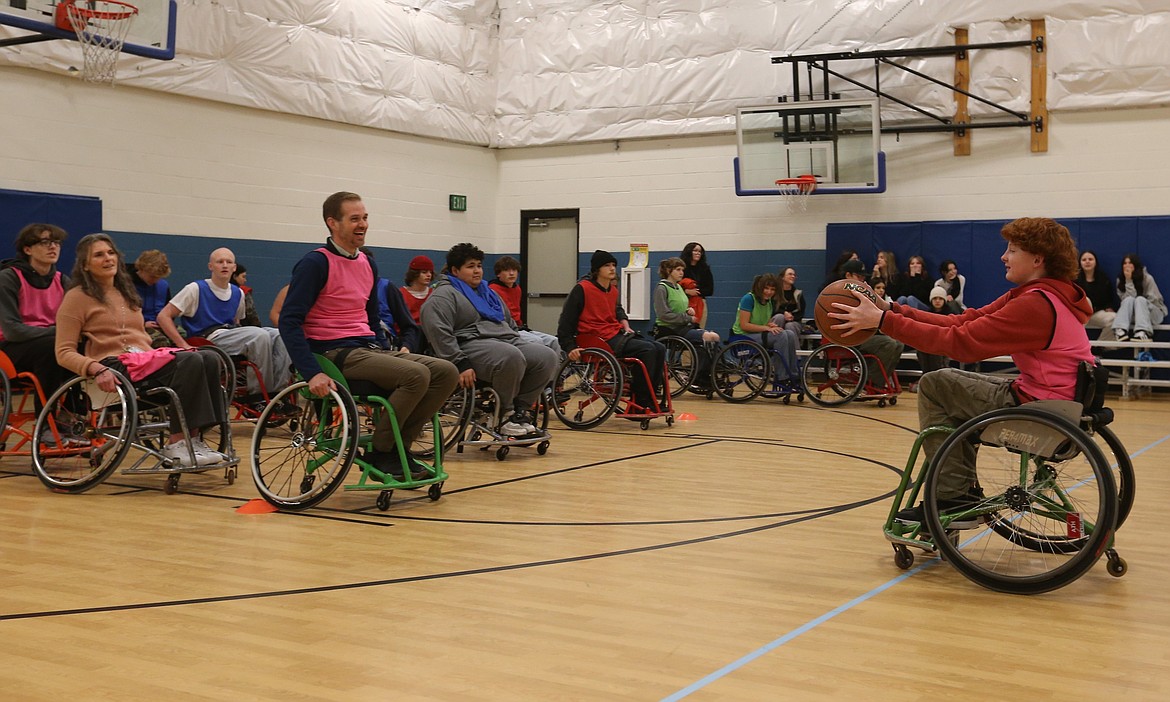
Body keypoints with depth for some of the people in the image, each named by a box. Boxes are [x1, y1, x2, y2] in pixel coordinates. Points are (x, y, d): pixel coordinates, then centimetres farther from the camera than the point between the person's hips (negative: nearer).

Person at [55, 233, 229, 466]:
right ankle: (176, 444, -28)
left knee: (210, 358, -20)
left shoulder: (125, 293, 27)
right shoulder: (77, 298, 4)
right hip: (116, 366, -7)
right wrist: (96, 369, -22)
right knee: (191, 361, -30)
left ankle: (194, 439, -25)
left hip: (147, 359, 7)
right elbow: (64, 353, -4)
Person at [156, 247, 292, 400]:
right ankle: (259, 394, -21)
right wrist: (184, 346, -14)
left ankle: (280, 390, -21)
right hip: (209, 340, -6)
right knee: (260, 335, -29)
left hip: (231, 337, 6)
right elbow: (163, 316, -4)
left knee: (278, 336, -18)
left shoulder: (238, 293, 16)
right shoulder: (196, 289, -1)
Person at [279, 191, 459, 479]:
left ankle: (399, 447, 0)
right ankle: (379, 454, -11)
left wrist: (391, 355, 12)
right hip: (336, 353, -8)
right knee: (416, 375, -27)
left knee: (446, 372, -8)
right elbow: (289, 322, -14)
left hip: (371, 348, 8)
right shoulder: (316, 263, -8)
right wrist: (313, 373, -24)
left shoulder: (368, 264, 16)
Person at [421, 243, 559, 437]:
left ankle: (521, 409, -10)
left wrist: (521, 345, 20)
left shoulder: (488, 292, 28)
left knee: (548, 356, -16)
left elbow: (511, 325, 36)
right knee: (511, 357, -38)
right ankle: (504, 415, -19)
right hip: (472, 345, -8)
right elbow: (438, 332, -14)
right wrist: (460, 364, -23)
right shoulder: (444, 295, 1)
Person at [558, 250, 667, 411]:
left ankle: (652, 398, -2)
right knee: (647, 349, -24)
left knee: (659, 348, -7)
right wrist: (570, 348, -14)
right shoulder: (582, 289, -7)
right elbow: (566, 321, -6)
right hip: (598, 340, -9)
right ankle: (640, 404, -17)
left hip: (617, 334, 9)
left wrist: (625, 325, 12)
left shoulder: (613, 290, 15)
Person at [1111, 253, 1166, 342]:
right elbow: (1128, 299, -15)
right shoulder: (1120, 280, -2)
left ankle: (1143, 333, -57)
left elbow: (1153, 299, -9)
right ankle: (1121, 330, -51)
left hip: (1154, 313, -2)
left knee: (1139, 299, -33)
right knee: (1129, 299, -29)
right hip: (1134, 316, 2)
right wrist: (1128, 281, -22)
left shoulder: (1147, 278, -10)